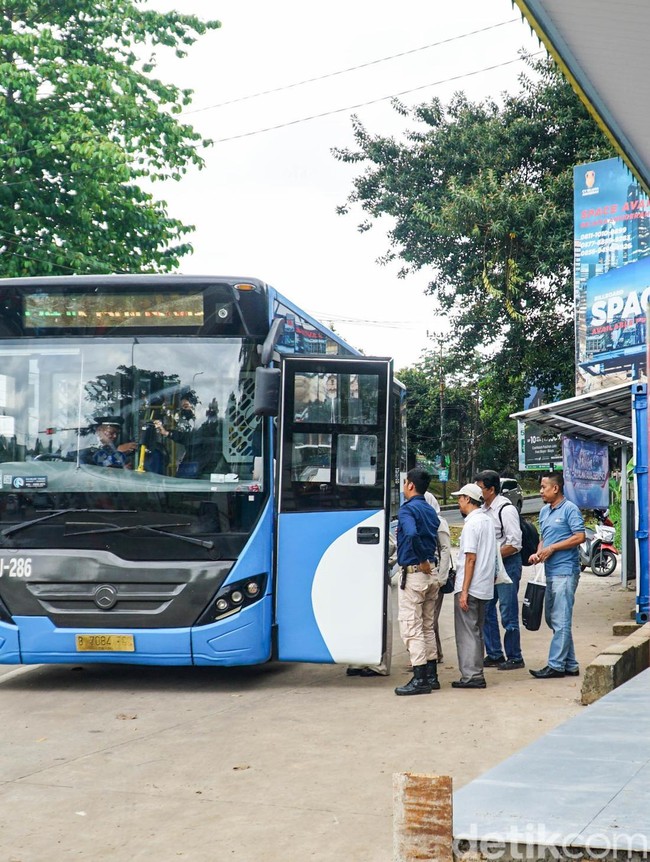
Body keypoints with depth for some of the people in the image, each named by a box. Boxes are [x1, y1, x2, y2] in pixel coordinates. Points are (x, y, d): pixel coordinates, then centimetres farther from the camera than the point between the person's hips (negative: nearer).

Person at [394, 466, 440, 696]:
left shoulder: (407, 509, -13)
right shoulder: (431, 511, 14)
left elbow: (411, 534, -30)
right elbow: (435, 540, 14)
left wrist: (422, 560, -21)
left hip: (413, 572, -8)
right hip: (431, 573, 8)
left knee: (411, 627, -5)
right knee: (427, 626, 15)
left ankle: (420, 680, -6)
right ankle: (431, 676, 19)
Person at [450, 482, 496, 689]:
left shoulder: (472, 523, -15)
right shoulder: (487, 521, 13)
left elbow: (471, 558, -19)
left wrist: (464, 591, -18)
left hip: (470, 587, -9)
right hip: (484, 587, 9)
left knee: (467, 632, -3)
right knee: (476, 631, 15)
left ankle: (471, 676, -2)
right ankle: (476, 674, 19)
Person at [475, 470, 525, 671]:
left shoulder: (506, 509, -16)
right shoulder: (484, 509, 9)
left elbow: (514, 544, -19)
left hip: (507, 564, -9)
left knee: (508, 614, -2)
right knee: (486, 610, 11)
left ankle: (514, 657, 9)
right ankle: (494, 655, 22)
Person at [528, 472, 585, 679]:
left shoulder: (570, 509, -8)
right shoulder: (544, 511, 17)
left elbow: (579, 537, -14)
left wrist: (552, 548, -14)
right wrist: (538, 553, 4)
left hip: (565, 571, -9)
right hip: (550, 572, 9)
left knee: (560, 621, -7)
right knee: (552, 618, 11)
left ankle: (556, 665, -4)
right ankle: (570, 665, 17)